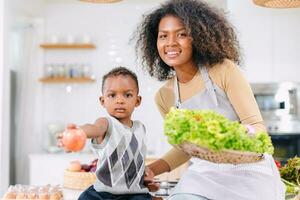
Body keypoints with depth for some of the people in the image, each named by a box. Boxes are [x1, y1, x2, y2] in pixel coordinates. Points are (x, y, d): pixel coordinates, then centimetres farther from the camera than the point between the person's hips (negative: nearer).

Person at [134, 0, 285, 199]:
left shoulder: (224, 70, -11)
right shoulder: (164, 97, 2)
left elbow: (257, 126, -11)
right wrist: (152, 169, 0)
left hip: (249, 173, -3)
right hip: (204, 175, 3)